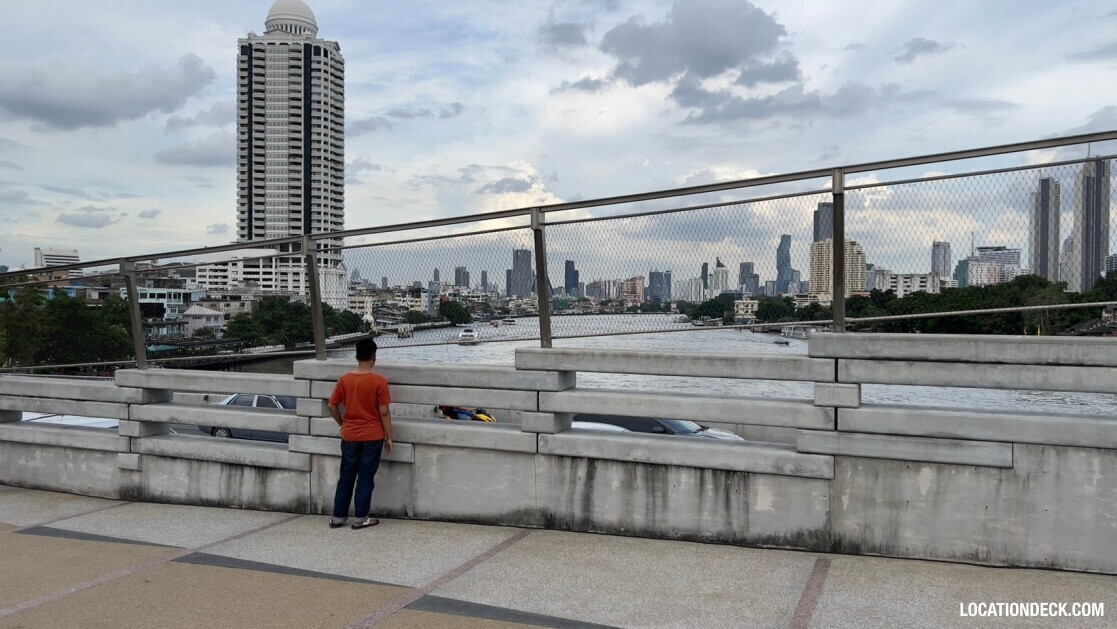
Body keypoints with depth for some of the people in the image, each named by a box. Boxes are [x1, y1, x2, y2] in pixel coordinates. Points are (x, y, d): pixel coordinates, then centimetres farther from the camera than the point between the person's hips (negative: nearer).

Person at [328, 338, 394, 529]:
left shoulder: (344, 380, -2)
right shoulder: (379, 381, -13)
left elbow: (332, 406, 4)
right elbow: (384, 412, -11)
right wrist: (389, 437, -2)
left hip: (349, 437, 3)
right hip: (372, 437, -3)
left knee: (346, 478, 14)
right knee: (366, 478, 6)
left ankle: (338, 517, 19)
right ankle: (361, 518, 12)